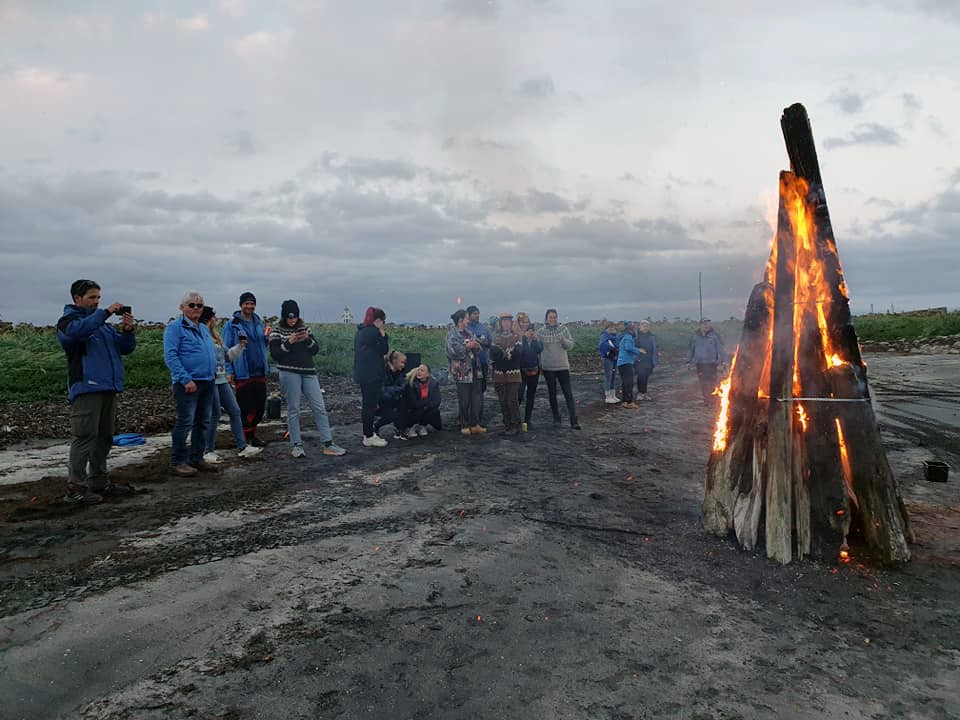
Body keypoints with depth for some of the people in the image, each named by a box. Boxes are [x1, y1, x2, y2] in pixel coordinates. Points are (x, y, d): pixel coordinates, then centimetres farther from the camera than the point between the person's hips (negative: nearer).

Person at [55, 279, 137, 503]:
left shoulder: (104, 324, 22)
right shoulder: (68, 320, 1)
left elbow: (125, 348, 15)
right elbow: (78, 330, -25)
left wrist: (128, 330, -3)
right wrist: (105, 312, -21)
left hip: (109, 388, 8)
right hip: (86, 388, -8)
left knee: (104, 436, 11)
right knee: (84, 436, -11)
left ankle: (98, 481, 19)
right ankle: (75, 487, -9)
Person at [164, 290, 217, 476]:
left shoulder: (203, 328, 18)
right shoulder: (175, 327, -6)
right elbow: (170, 356, -15)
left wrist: (213, 374, 14)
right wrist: (186, 380, -20)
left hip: (207, 382, 8)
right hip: (188, 383, -8)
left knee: (203, 422, 12)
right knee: (185, 422, -9)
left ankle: (196, 457, 21)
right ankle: (178, 462, -2)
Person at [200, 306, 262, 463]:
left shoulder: (216, 337, 18)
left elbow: (228, 355, 23)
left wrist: (240, 345, 11)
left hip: (221, 380, 9)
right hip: (209, 380, -9)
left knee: (235, 411, 7)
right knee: (214, 415, -4)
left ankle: (242, 447, 12)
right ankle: (208, 452, 9)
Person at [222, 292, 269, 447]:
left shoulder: (259, 323, 14)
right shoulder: (232, 325, -4)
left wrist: (267, 338, 1)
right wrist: (229, 371, -12)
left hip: (259, 372, 6)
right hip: (242, 374, -6)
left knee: (260, 406, 9)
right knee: (244, 407, -2)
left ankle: (251, 433, 25)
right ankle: (244, 437, 11)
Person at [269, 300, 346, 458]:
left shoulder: (305, 328, 12)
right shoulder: (277, 331, 2)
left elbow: (316, 350, 10)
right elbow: (274, 355, -6)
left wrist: (308, 339, -9)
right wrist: (289, 342, -16)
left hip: (308, 372, 3)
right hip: (289, 373, -3)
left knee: (319, 407, -1)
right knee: (293, 409, 1)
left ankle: (328, 444, 2)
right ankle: (296, 445, 11)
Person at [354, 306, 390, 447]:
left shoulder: (360, 331, 14)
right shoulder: (374, 332, -17)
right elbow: (384, 351, -11)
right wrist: (383, 334, -5)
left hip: (362, 374, 10)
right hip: (372, 375, -10)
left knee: (366, 404, 17)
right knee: (370, 405, -4)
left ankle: (368, 433, 26)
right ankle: (369, 437, 1)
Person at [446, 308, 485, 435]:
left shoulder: (469, 332, 16)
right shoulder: (452, 335, -6)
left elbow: (479, 348, 17)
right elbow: (453, 351, -17)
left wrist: (476, 345, -5)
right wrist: (467, 346, -14)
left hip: (475, 370, 7)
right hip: (462, 371, -7)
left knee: (476, 398, 7)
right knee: (464, 400, 0)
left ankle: (475, 424, 15)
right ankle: (465, 425, 11)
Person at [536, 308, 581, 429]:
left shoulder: (563, 329, 1)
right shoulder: (540, 332, 1)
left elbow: (571, 344, 1)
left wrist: (563, 340, -20)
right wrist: (539, 364, -1)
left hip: (563, 366, -1)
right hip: (548, 367, 1)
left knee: (568, 394, -7)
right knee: (552, 394, 10)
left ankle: (574, 421, -8)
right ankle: (556, 418, 23)